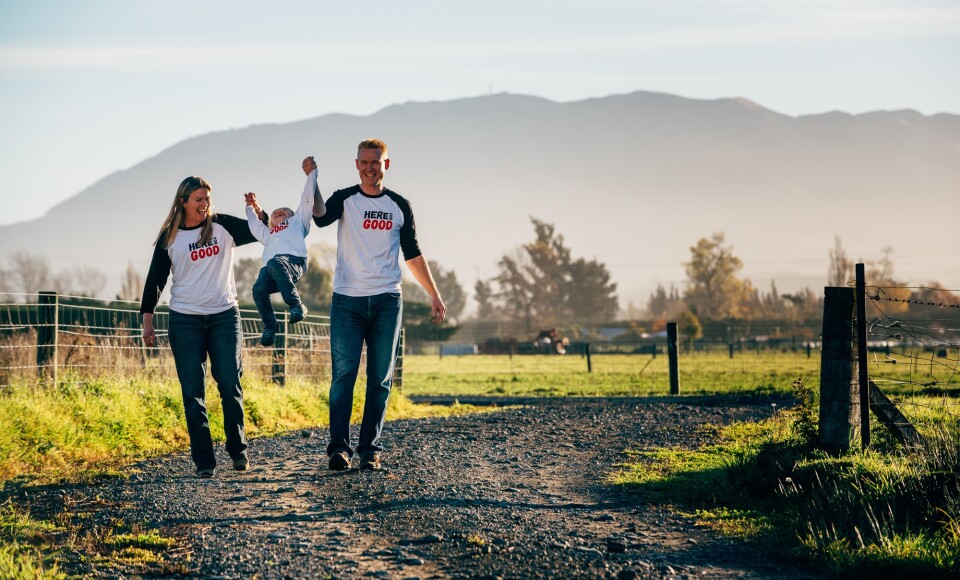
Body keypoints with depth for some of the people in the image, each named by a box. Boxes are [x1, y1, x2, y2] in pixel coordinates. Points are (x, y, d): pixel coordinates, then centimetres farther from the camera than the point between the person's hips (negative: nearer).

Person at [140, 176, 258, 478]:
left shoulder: (223, 226, 4)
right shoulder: (169, 238, 4)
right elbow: (155, 280, 7)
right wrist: (147, 323, 4)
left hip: (224, 316, 0)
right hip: (185, 320, 0)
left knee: (230, 385, -2)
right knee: (193, 392, -1)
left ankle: (238, 448, 12)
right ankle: (203, 460, 2)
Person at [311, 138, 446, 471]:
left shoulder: (399, 206, 11)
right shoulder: (345, 199, 4)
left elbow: (412, 255, 15)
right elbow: (321, 218, -18)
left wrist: (434, 295, 11)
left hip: (386, 302, 2)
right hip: (347, 301, -2)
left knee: (380, 379, 1)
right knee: (343, 374, -9)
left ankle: (370, 448, 5)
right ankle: (339, 446, -8)